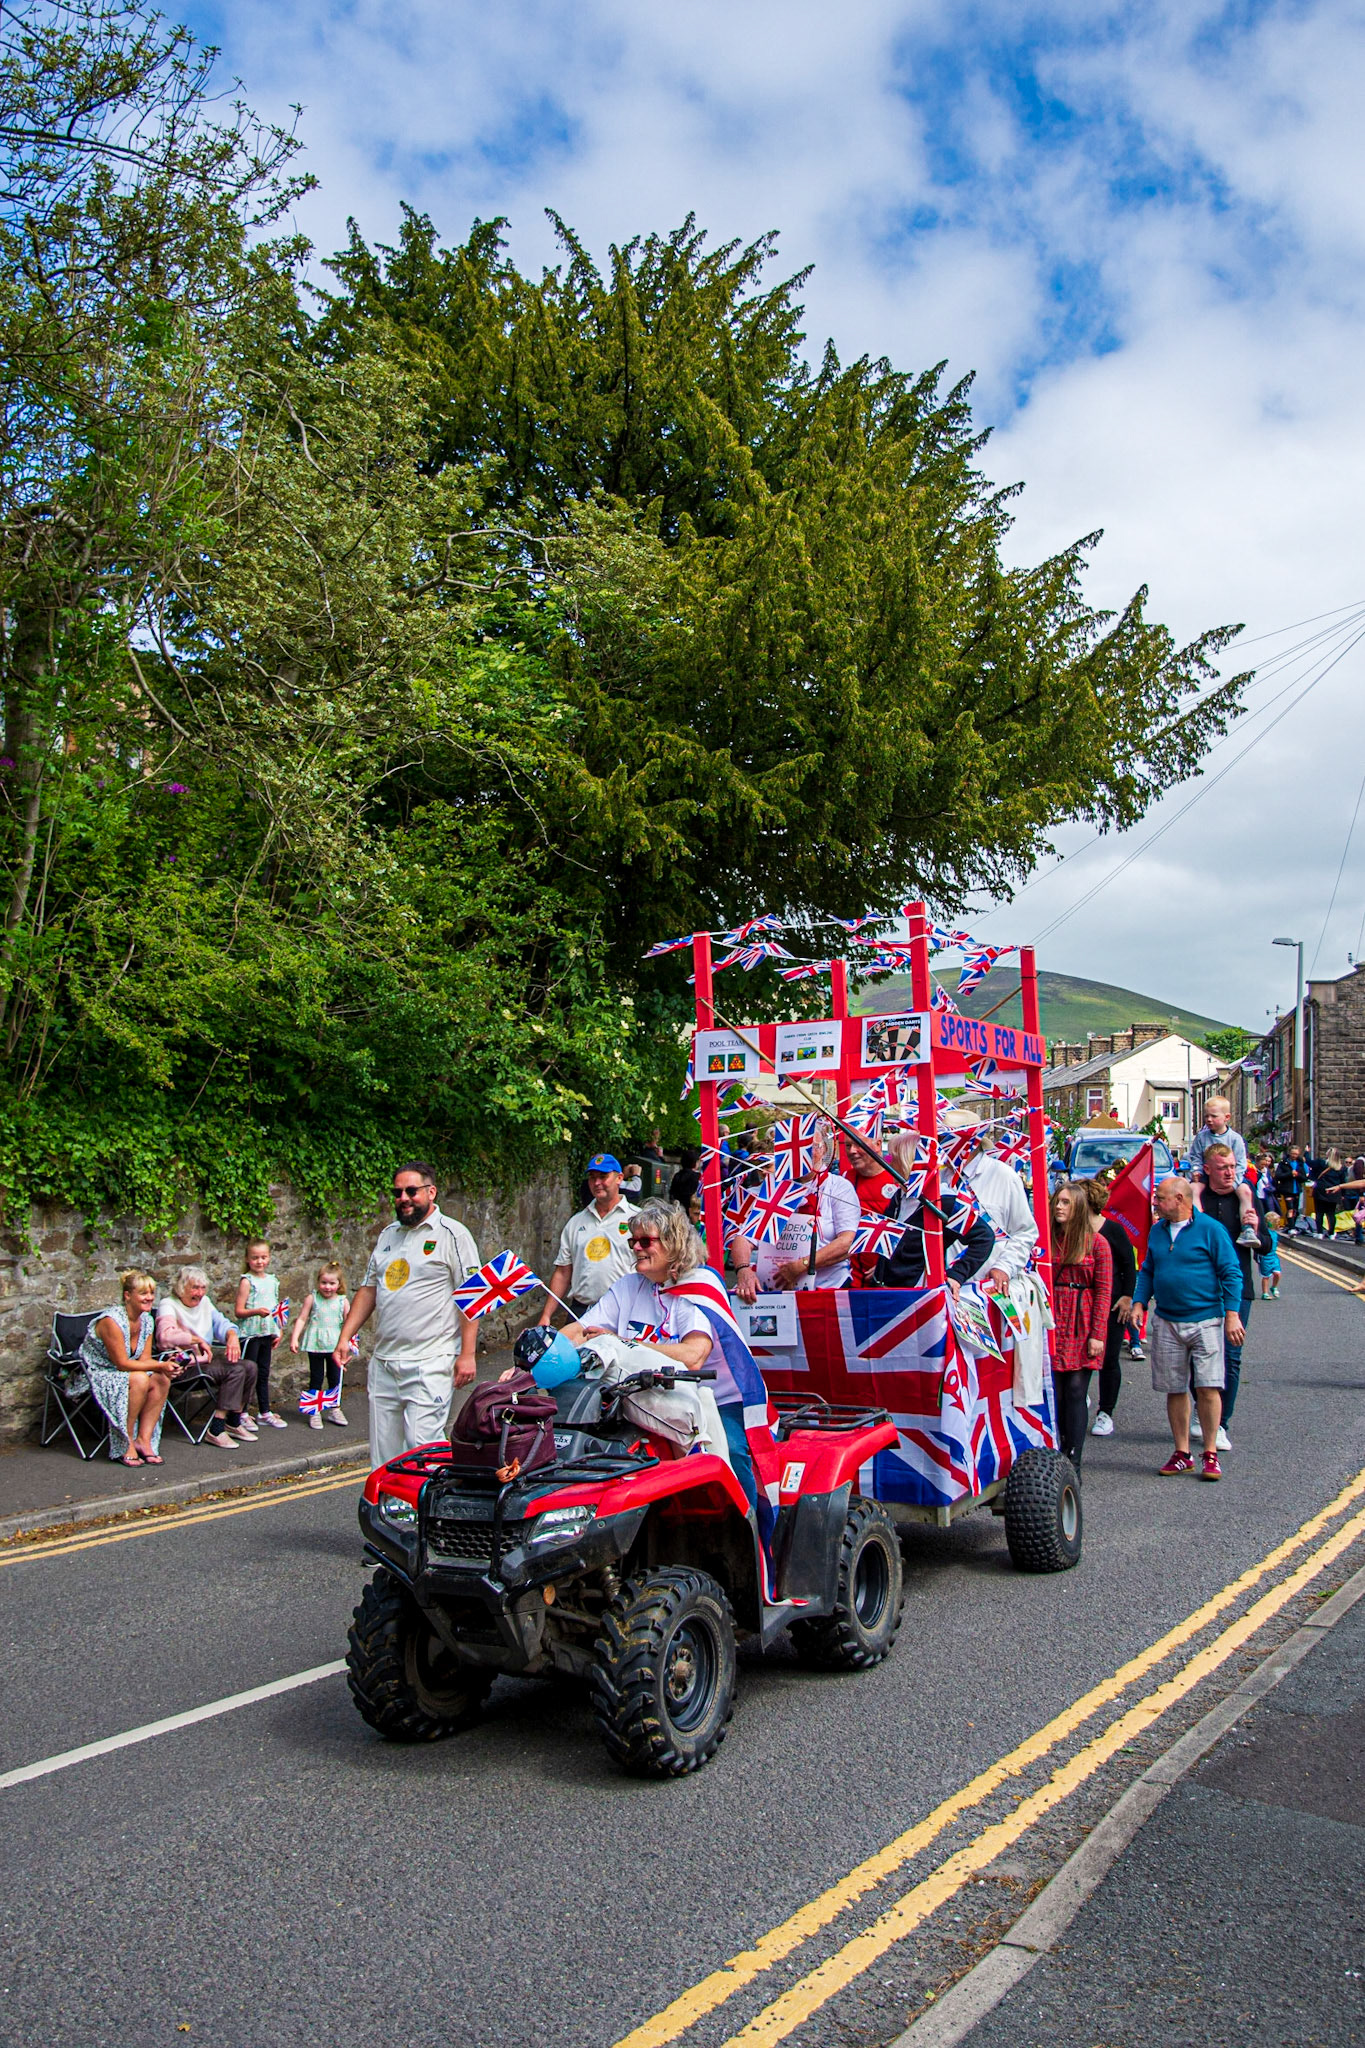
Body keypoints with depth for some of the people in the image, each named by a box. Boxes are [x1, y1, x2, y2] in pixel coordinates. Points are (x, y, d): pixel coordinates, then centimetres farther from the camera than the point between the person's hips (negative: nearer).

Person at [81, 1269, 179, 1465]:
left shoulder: (147, 1320, 0)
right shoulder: (112, 1321, -25)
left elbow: (144, 1359, 0)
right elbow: (122, 1363, -25)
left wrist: (165, 1365, -21)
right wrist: (160, 1366, -28)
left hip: (121, 1374, 8)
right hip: (97, 1375, -8)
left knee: (162, 1380, -17)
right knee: (140, 1379, -32)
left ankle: (143, 1439, -12)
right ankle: (126, 1445, -21)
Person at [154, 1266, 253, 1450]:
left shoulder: (204, 1302, 17)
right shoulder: (168, 1305, -10)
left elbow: (220, 1323, 12)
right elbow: (166, 1337, -27)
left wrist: (232, 1336, -11)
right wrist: (198, 1340, -20)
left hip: (204, 1360, 9)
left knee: (249, 1368, -7)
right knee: (236, 1370, -26)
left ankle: (233, 1423, 4)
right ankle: (216, 1430, -26)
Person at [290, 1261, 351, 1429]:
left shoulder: (343, 1301, -1)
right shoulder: (312, 1299, -4)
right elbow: (302, 1319, -2)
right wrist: (294, 1338, -8)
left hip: (335, 1345, 2)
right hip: (315, 1344, -1)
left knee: (335, 1377, 11)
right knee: (316, 1377, 4)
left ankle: (334, 1409, 24)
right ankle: (314, 1411, 11)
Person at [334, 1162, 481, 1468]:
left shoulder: (452, 1234, -4)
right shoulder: (388, 1235, 16)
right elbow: (369, 1290, 21)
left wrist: (467, 1354, -14)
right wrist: (344, 1337, 11)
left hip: (429, 1365, -7)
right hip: (383, 1362, 7)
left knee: (422, 1447, -12)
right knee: (383, 1451, 9)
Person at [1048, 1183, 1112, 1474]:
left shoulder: (1096, 1242, 1)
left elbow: (1104, 1290, -2)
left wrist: (1097, 1334, -8)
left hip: (1082, 1326, -2)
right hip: (1051, 1322, 2)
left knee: (1076, 1391, -4)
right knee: (1055, 1392, 1)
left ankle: (1073, 1463, 1)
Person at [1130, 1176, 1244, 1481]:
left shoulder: (1210, 1229, -6)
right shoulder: (1157, 1231, 10)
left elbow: (1231, 1273, -5)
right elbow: (1148, 1271, 18)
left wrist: (1232, 1314, -10)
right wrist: (1139, 1302, 4)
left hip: (1205, 1321, -5)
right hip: (1166, 1322, 5)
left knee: (1208, 1387, -7)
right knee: (1174, 1390, 7)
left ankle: (1211, 1454, 5)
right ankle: (1182, 1453, 16)